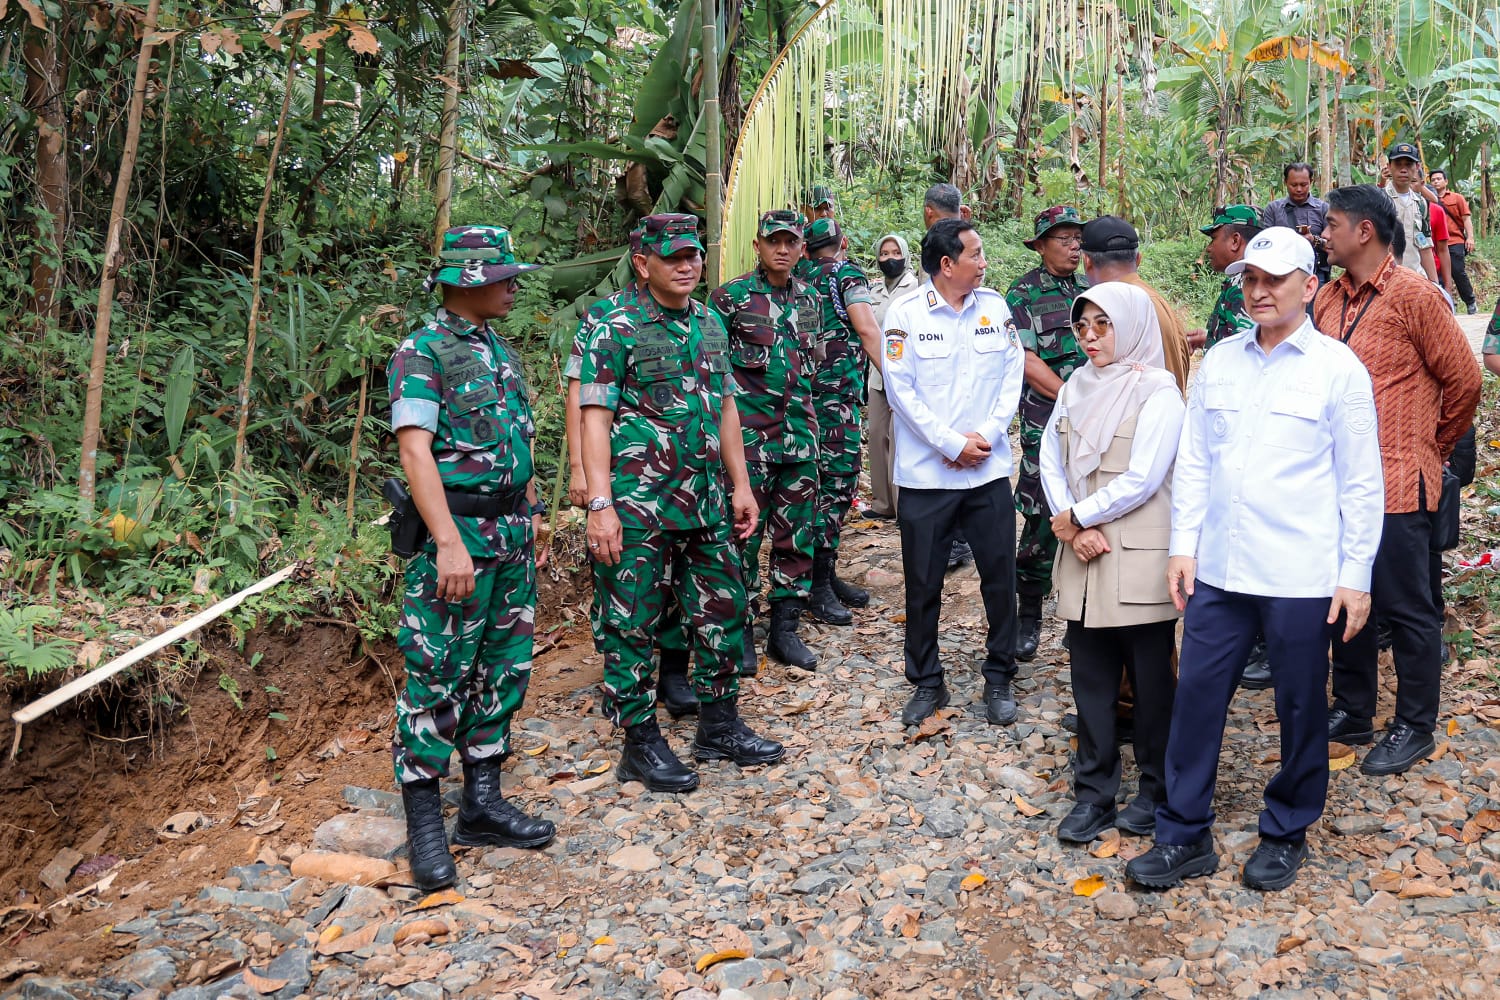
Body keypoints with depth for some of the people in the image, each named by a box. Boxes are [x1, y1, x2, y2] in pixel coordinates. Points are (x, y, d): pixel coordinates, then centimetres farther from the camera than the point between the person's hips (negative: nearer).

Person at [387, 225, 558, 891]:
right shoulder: (422, 352, -9)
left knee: (503, 669, 12)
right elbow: (415, 449, -19)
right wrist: (450, 543, -26)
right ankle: (424, 824, 6)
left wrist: (532, 525, 19)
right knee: (438, 676, -3)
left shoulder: (500, 353, 16)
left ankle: (482, 804, 23)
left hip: (512, 533, 8)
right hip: (458, 533, -8)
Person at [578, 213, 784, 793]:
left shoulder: (710, 326, 12)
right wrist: (601, 506, -18)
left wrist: (741, 485, 14)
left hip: (705, 501, 7)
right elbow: (595, 418, -11)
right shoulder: (618, 329, -8)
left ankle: (720, 725, 28)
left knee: (723, 610, 12)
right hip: (639, 505, -6)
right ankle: (641, 744, 16)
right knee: (631, 624, 2)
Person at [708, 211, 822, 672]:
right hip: (748, 436, -5)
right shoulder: (730, 297, -5)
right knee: (744, 535, 0)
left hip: (799, 434, 5)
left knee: (797, 535, 9)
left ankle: (785, 629, 20)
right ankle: (740, 632, 12)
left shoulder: (809, 299, 12)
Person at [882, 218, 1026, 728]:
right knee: (923, 584, 6)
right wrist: (952, 444, -12)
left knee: (1000, 575, 6)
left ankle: (999, 677, 23)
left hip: (990, 469, 3)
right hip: (926, 473, -2)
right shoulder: (905, 313, -6)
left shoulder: (995, 306, 5)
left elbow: (1012, 376, 5)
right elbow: (900, 388, -9)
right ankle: (927, 683, 23)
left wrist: (986, 435, -9)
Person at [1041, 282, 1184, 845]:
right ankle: (1093, 794, 21)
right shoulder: (1076, 388, 10)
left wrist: (1075, 517, -9)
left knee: (1151, 680, 7)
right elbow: (1051, 462, 6)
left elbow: (1140, 481, -16)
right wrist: (1074, 531, -7)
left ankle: (1157, 790, 23)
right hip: (1083, 560, 6)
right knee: (1090, 678, 11)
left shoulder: (1157, 393, -9)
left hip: (1139, 561, -5)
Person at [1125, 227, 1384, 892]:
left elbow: (1360, 482, -2)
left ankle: (1286, 834, 29)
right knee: (1196, 695, 6)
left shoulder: (1338, 369, -3)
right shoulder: (1219, 361, 8)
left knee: (1301, 707, 10)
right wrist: (1184, 545, 5)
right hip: (1219, 569, 4)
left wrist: (1356, 576, -4)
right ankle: (1184, 836, 19)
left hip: (1301, 579, -3)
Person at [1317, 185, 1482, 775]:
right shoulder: (1330, 300, 8)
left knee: (1405, 606, 4)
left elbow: (1463, 379, -6)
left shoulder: (1413, 295, -11)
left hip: (1396, 481, -7)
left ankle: (1414, 727, 18)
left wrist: (1434, 448, 6)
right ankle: (1352, 712, 30)